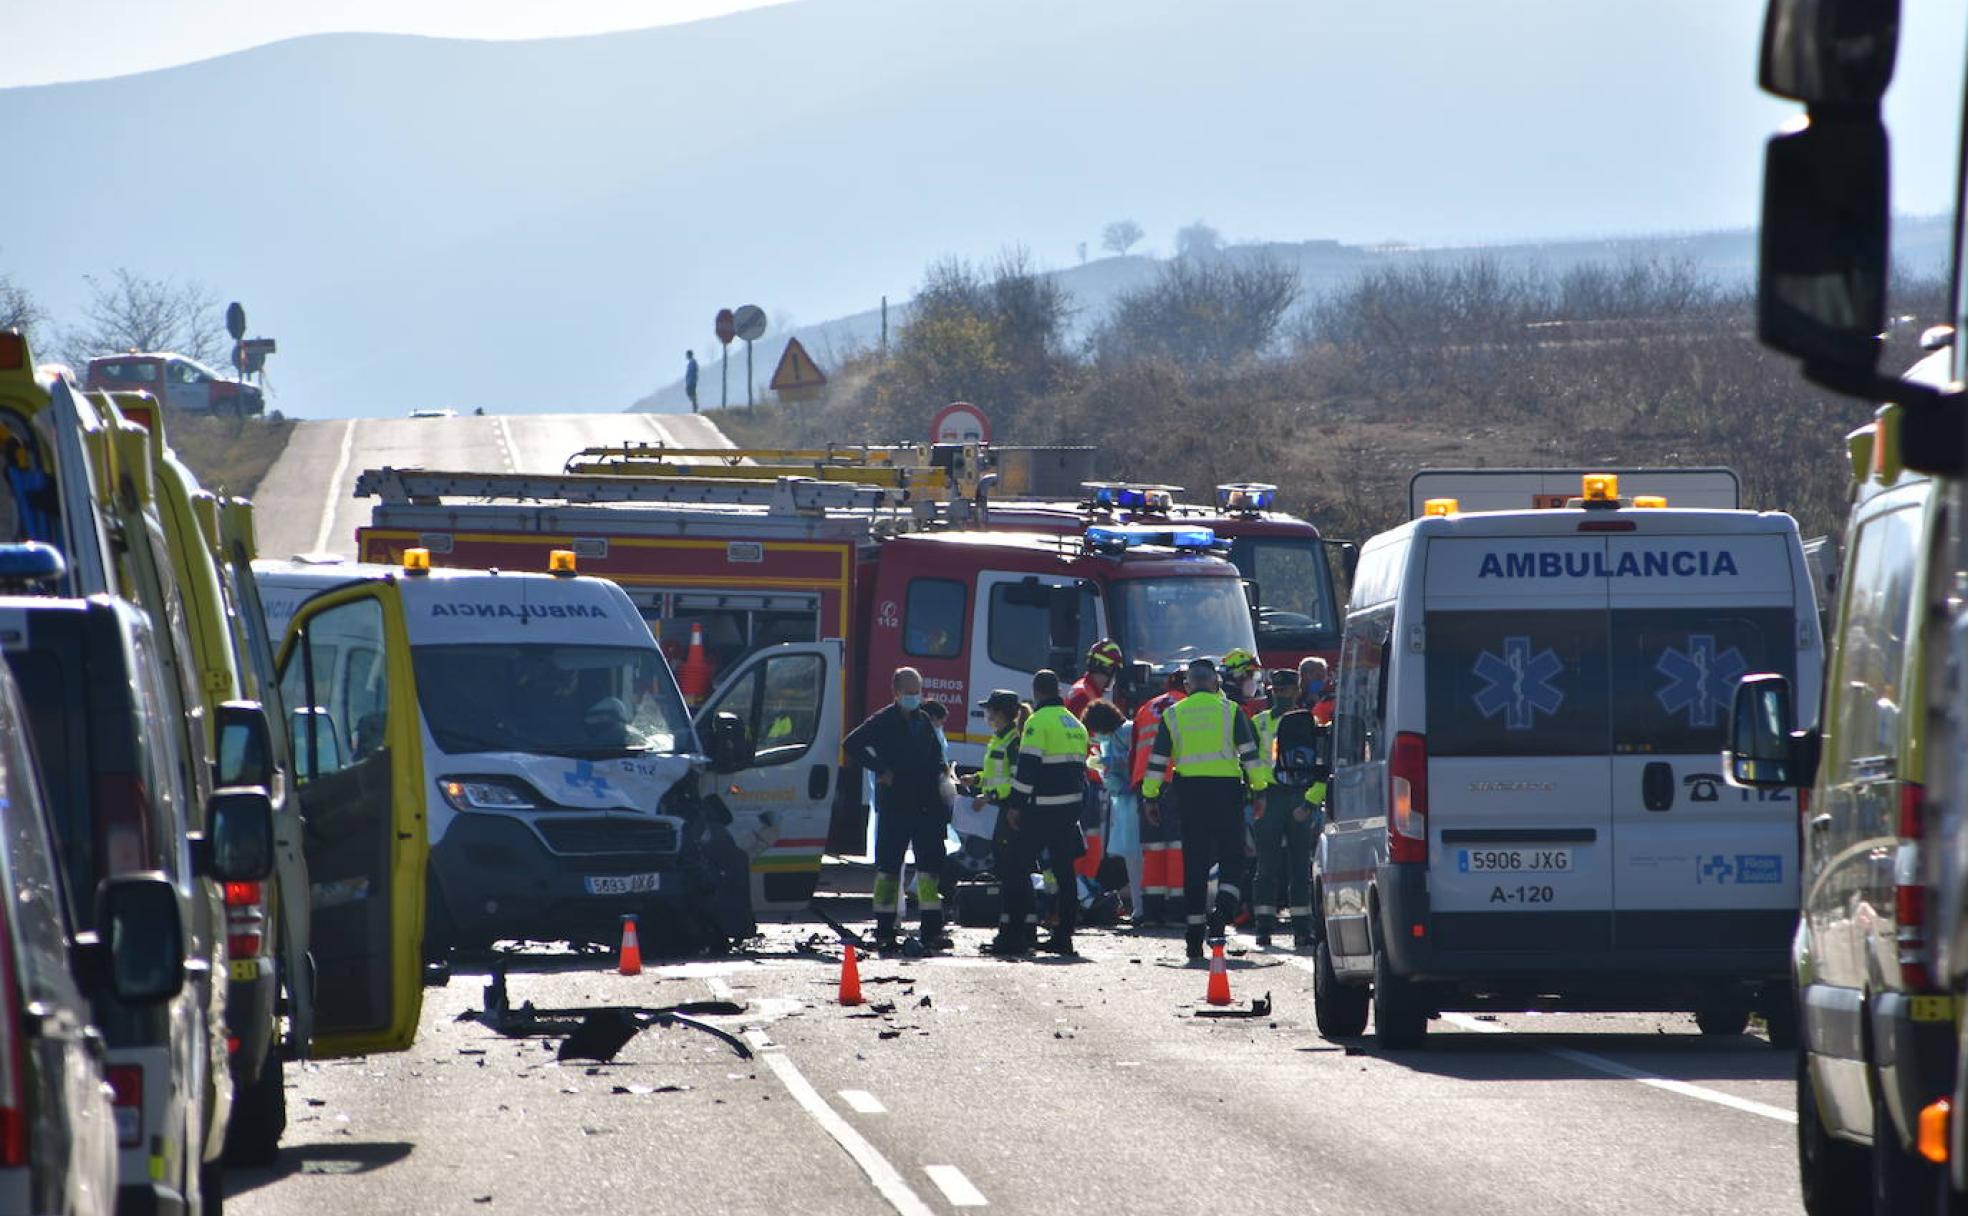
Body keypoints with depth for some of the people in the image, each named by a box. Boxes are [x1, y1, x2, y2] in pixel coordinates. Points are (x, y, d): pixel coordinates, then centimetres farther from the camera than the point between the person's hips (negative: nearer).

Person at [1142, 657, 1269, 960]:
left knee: (1194, 864, 6)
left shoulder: (1173, 715, 8)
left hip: (1190, 790, 2)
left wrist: (1150, 796, 12)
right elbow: (1249, 753, -1)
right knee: (1230, 855, 6)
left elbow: (1158, 759, 7)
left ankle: (1194, 940, 7)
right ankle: (1223, 906, -22)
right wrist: (1259, 788, 5)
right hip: (1226, 788, -2)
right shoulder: (1230, 710, 2)